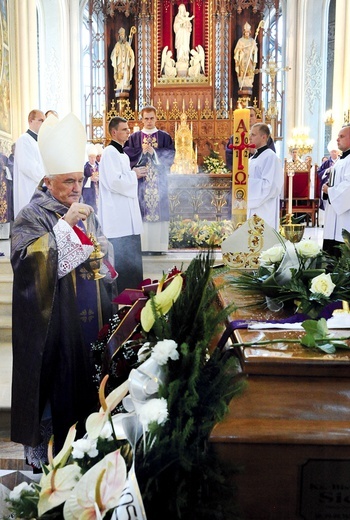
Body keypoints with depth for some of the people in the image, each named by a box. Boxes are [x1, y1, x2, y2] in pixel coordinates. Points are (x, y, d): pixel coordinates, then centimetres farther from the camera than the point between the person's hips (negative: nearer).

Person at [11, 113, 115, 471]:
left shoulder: (87, 213, 13)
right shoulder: (32, 216, -7)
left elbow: (103, 252, 24)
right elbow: (25, 258, -23)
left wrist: (100, 254, 1)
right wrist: (66, 224, -24)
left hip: (91, 318, 6)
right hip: (54, 322, -6)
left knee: (88, 381, 13)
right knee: (56, 385, 3)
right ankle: (43, 453, 23)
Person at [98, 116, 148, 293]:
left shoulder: (122, 154, 18)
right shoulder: (110, 153, -12)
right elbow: (114, 182, -22)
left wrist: (135, 174, 9)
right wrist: (134, 174, -10)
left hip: (126, 213, 10)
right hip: (116, 214, -10)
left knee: (129, 252, 14)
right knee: (118, 253, -5)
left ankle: (130, 288, 24)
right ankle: (118, 291, 3)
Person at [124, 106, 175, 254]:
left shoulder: (164, 137, 11)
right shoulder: (134, 137, 12)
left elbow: (170, 155, 0)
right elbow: (127, 153, 1)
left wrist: (154, 152, -9)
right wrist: (141, 150, -10)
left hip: (159, 181, 0)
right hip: (141, 180, 0)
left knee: (159, 210, -4)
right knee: (141, 211, -5)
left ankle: (159, 245, -1)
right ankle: (142, 245, -2)